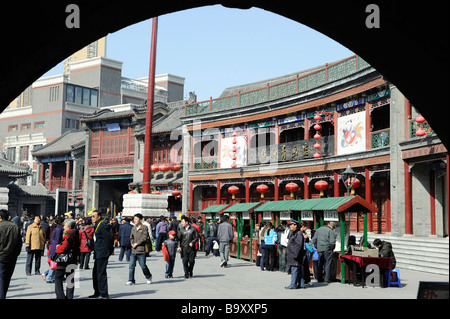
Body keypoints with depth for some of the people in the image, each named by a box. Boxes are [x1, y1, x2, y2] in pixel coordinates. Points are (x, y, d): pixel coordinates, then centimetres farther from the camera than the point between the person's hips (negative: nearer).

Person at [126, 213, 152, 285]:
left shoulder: (144, 227, -4)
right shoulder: (133, 228, 14)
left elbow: (144, 237, -12)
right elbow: (131, 237, 16)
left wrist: (136, 243, -11)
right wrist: (132, 243, -3)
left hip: (141, 251, -5)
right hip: (133, 251, 5)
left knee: (143, 266, 3)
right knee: (131, 266, -1)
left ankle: (148, 277, 25)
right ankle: (131, 280, 6)